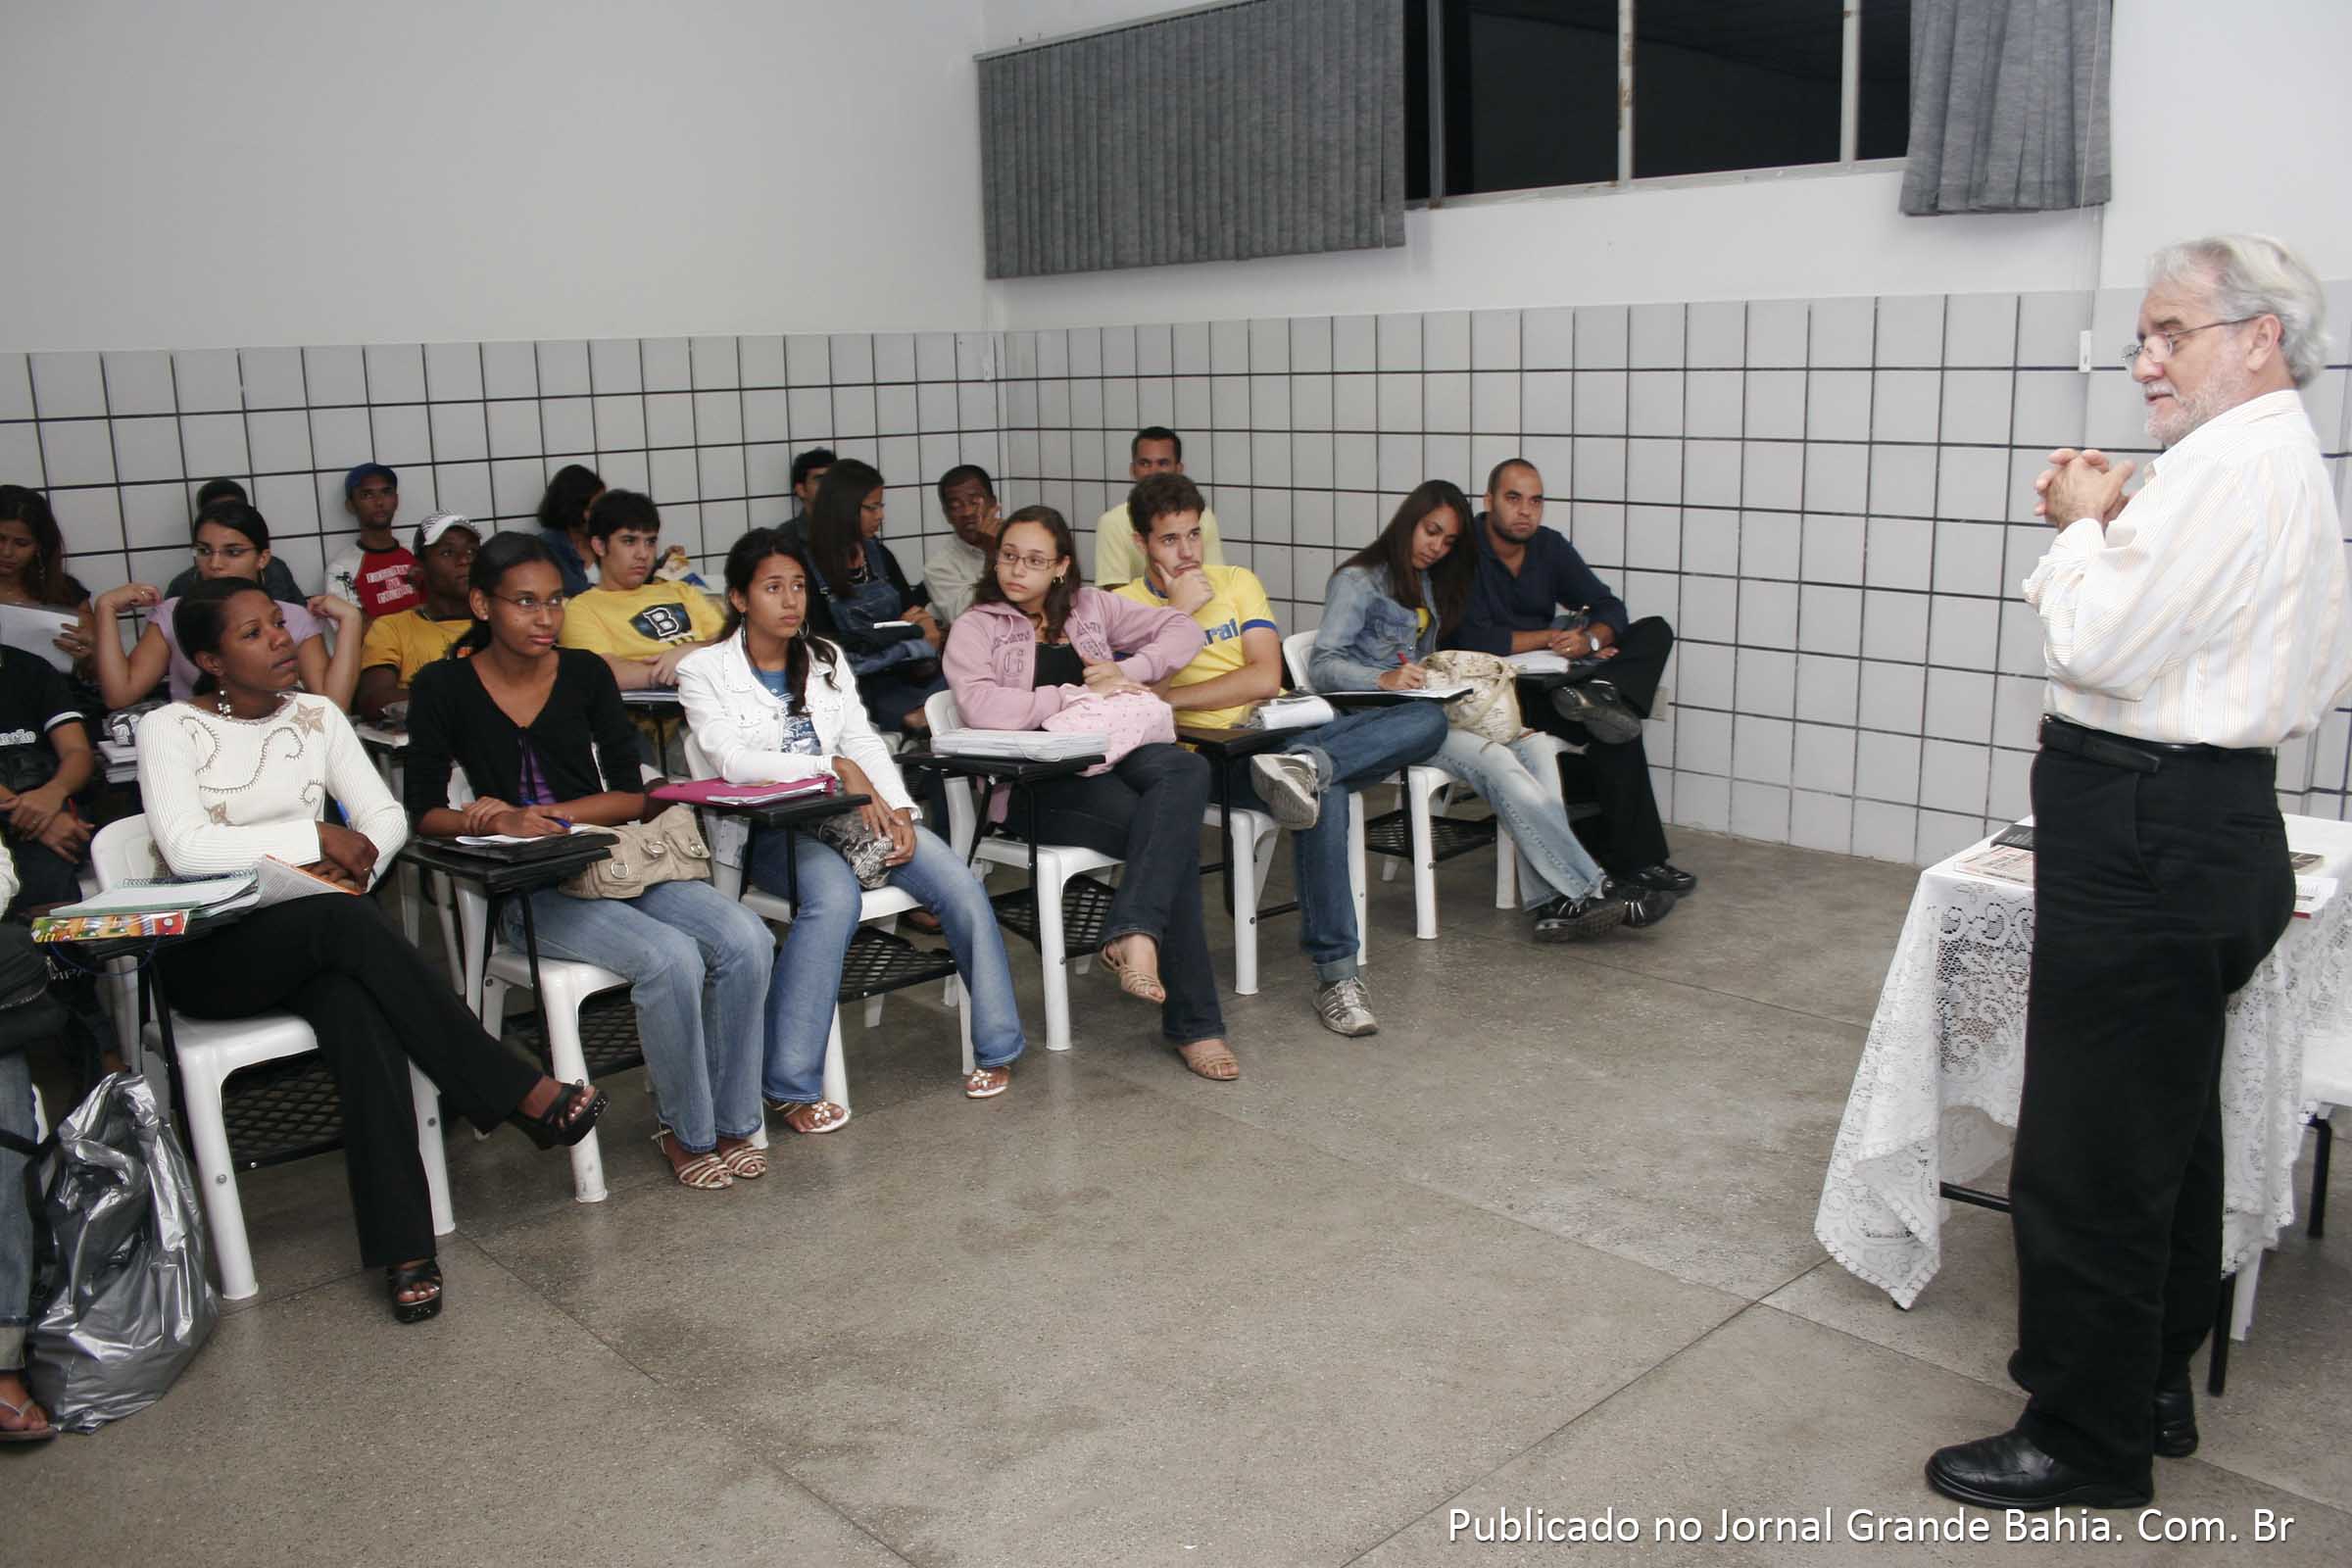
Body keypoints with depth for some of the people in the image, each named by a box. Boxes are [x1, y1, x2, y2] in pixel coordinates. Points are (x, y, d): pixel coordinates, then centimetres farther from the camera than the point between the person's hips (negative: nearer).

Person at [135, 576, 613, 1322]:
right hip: (210, 953, -3)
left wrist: (358, 860, -15)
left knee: (359, 1008, -32)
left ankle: (403, 1245, -35)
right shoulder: (170, 729, -2)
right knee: (342, 920, -35)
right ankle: (518, 1092, -30)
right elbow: (185, 848, -16)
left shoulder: (316, 716, 11)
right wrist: (317, 838, -16)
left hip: (316, 941, 3)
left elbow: (385, 815, 6)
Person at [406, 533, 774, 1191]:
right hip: (528, 890, -3)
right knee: (671, 957, -30)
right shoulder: (444, 686, 3)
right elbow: (424, 811, 0)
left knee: (746, 941, -23)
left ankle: (730, 1123, -7)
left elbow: (632, 795, 6)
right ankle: (686, 1131, -8)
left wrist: (545, 813, -10)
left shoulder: (586, 673, 10)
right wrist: (499, 823, -19)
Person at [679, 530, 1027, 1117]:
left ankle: (996, 1047, -2)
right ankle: (789, 1085, -28)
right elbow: (732, 761, -13)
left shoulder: (826, 660, 18)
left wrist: (899, 810, -7)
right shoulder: (704, 671, 2)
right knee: (835, 895, -37)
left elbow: (864, 743, 10)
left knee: (962, 887, -18)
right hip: (770, 827, -5)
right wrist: (836, 767, -22)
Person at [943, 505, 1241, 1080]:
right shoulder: (975, 628, 7)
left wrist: (1127, 671, -2)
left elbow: (1182, 629, 17)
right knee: (1172, 832, -30)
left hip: (1112, 753, 5)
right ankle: (1193, 1024, -28)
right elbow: (981, 708, -13)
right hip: (1038, 782, -5)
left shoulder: (1090, 607, 21)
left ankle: (1132, 934, -40)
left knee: (1187, 769, -33)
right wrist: (1084, 693, -11)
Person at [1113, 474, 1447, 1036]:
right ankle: (1336, 973, -30)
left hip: (1288, 727, 5)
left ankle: (1306, 764, -41)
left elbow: (1265, 677, 0)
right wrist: (1179, 610, -7)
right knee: (1324, 797, -37)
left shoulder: (1237, 581, 15)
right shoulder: (1122, 605, 8)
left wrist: (1169, 698, -6)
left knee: (1428, 719, -15)